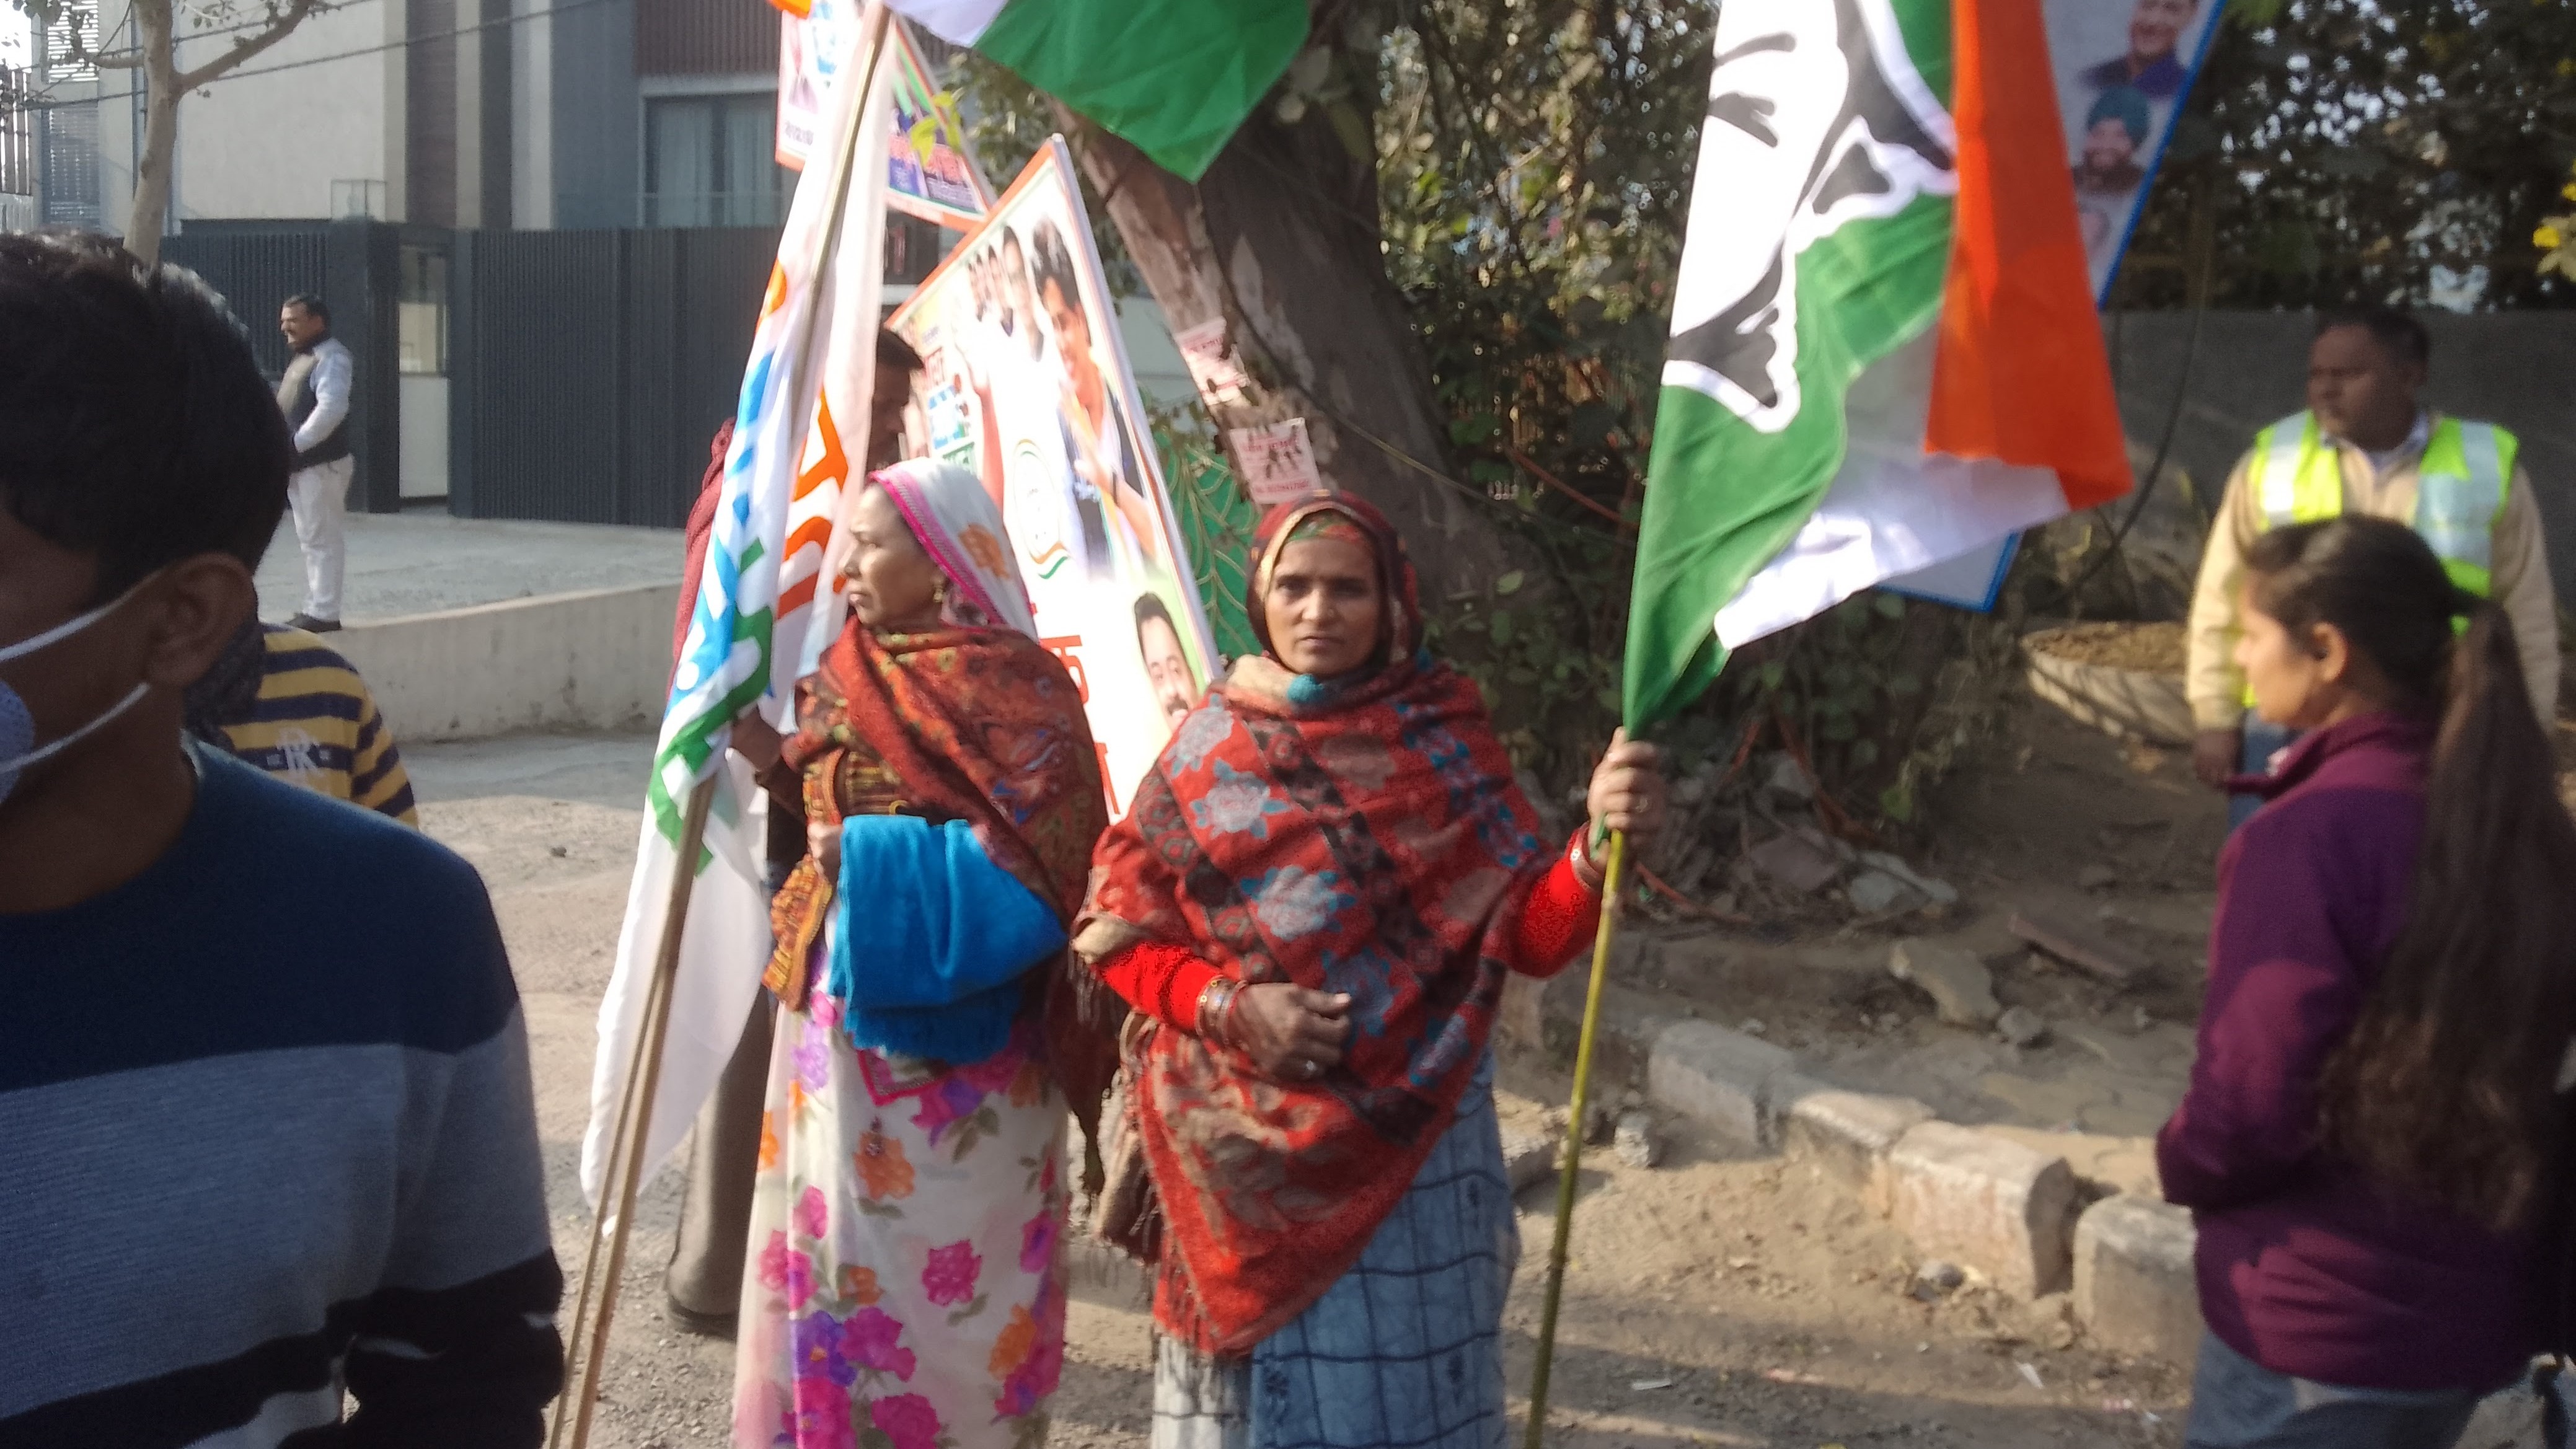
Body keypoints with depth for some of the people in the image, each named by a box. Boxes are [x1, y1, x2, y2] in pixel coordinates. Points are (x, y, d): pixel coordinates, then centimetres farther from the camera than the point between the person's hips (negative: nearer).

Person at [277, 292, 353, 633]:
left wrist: (295, 445, -25)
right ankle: (313, 608, 20)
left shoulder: (332, 358, -13)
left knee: (323, 538, -8)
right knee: (310, 539, 14)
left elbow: (331, 409, -25)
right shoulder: (302, 360, 19)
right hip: (301, 464, 10)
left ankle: (324, 613, -6)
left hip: (323, 463, -10)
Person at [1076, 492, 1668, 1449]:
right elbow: (1120, 926, 4)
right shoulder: (1209, 746, 3)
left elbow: (1529, 933, -7)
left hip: (1405, 1139, -1)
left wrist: (1600, 845, -26)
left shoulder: (1441, 741, 0)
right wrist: (1228, 1006, -13)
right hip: (1241, 1152, 1)